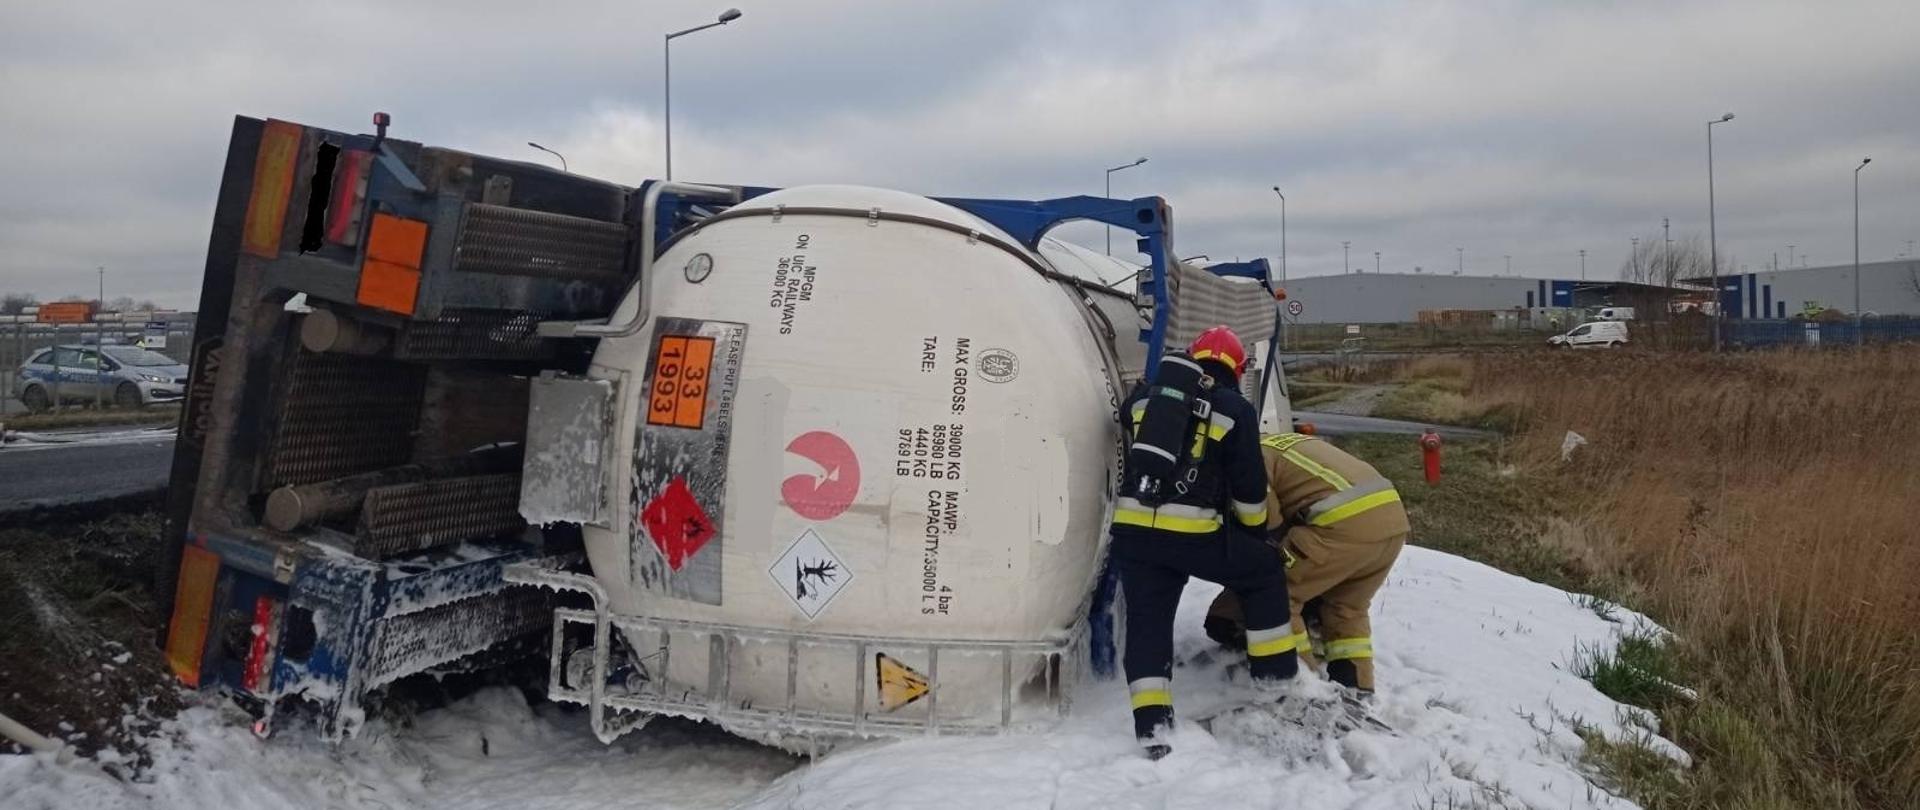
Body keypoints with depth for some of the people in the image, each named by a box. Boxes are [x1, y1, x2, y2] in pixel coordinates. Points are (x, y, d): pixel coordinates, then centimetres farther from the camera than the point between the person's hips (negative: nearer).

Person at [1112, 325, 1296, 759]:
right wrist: (1256, 529, 20)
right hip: (1195, 534, -3)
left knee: (1147, 618, 11)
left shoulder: (1143, 397, 11)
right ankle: (1275, 672, 29)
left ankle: (1151, 722, 4)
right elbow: (1249, 486, 3)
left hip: (1133, 530, 3)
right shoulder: (1236, 409, 2)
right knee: (1265, 570, 21)